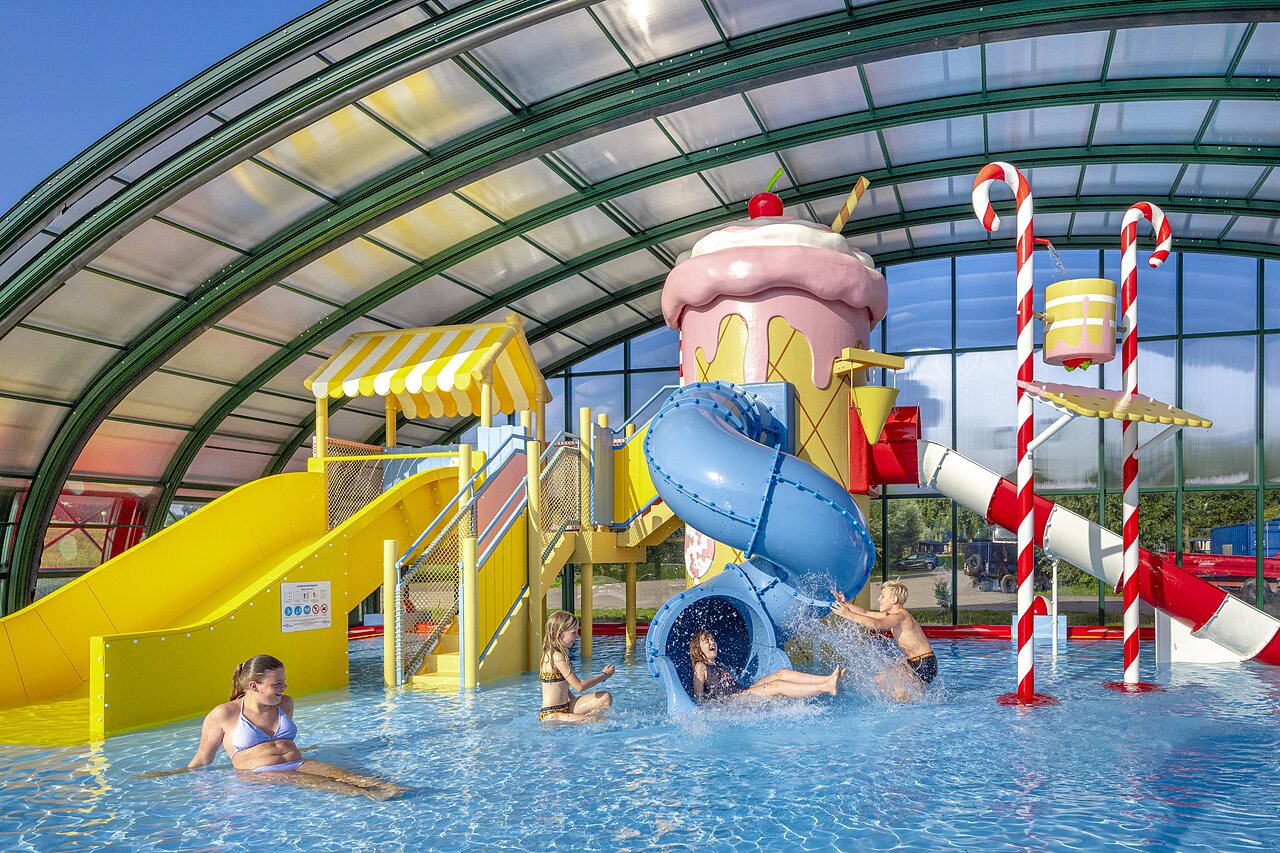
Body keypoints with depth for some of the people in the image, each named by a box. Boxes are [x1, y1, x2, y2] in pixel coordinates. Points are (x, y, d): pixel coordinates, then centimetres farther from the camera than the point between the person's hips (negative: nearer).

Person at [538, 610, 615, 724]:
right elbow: (579, 686, -21)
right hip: (552, 716, -10)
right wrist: (604, 676, -8)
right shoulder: (557, 656, -20)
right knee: (596, 720, -25)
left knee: (606, 698, 2)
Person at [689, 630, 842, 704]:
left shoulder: (719, 665, 28)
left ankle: (827, 679, -19)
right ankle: (827, 687, -32)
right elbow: (699, 697, -6)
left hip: (744, 691, 9)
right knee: (777, 686, -23)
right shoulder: (700, 667, 2)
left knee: (782, 673, -6)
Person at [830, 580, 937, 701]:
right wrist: (845, 603, 3)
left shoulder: (901, 616, -22)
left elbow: (876, 624, -38)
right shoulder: (891, 615, 9)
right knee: (880, 680, 12)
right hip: (913, 662, 10)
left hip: (925, 665, -10)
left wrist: (849, 615, -38)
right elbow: (865, 613, 13)